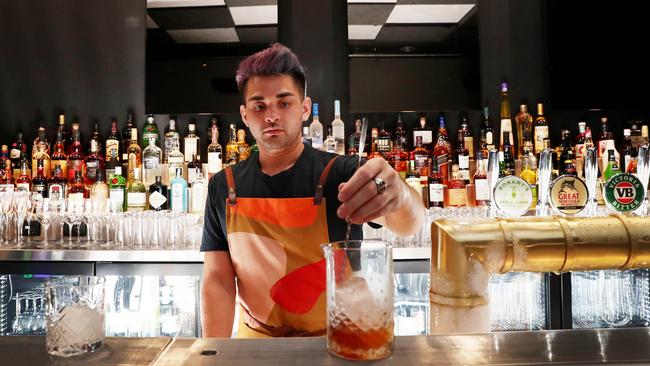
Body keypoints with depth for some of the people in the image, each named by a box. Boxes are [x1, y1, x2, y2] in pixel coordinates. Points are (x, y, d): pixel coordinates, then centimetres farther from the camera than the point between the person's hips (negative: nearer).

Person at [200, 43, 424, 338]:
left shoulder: (341, 173, -9)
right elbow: (217, 278, -1)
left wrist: (399, 195, -47)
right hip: (256, 336, 3)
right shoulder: (224, 187, 0)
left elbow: (407, 224, -25)